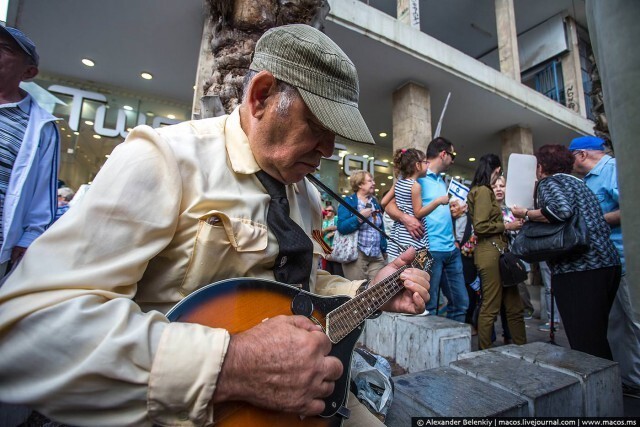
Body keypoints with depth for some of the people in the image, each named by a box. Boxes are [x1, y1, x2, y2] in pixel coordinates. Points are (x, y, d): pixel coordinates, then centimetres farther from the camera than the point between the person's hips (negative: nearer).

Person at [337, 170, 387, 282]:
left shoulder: (375, 202, 15)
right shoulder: (348, 202, -4)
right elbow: (341, 227, -16)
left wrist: (384, 249, 16)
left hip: (377, 255, 6)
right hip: (356, 254, -5)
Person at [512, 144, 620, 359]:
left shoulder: (549, 181, -4)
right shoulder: (577, 182, 23)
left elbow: (561, 209, -25)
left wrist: (526, 214, -9)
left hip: (579, 269, -10)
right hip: (608, 264, 10)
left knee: (584, 342, -5)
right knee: (597, 338, 19)